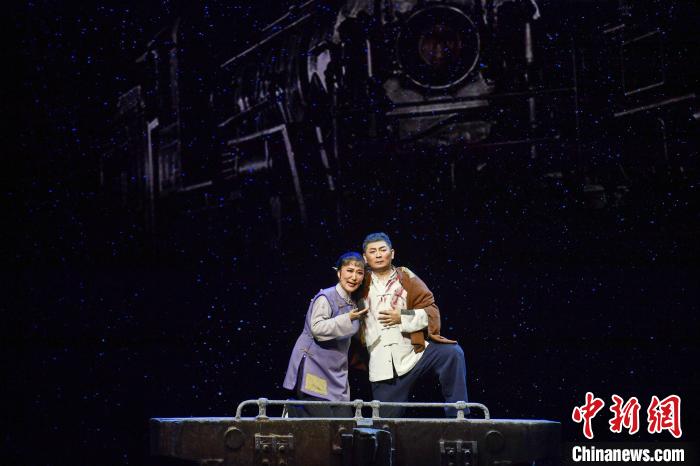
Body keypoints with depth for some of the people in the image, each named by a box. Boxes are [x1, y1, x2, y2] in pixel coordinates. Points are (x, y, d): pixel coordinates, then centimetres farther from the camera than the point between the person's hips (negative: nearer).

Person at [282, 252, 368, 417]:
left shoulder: (353, 303, 16)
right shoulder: (325, 298, -9)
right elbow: (317, 328, -21)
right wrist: (348, 319, -21)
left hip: (335, 372, 8)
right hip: (312, 365, -8)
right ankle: (294, 412, 7)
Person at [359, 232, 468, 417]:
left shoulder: (407, 279, 7)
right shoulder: (362, 284, 11)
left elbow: (431, 311, 1)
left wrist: (403, 318, -10)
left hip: (415, 353, -1)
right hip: (384, 370, 2)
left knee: (453, 353, -27)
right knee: (386, 422, 1)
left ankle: (457, 416, -24)